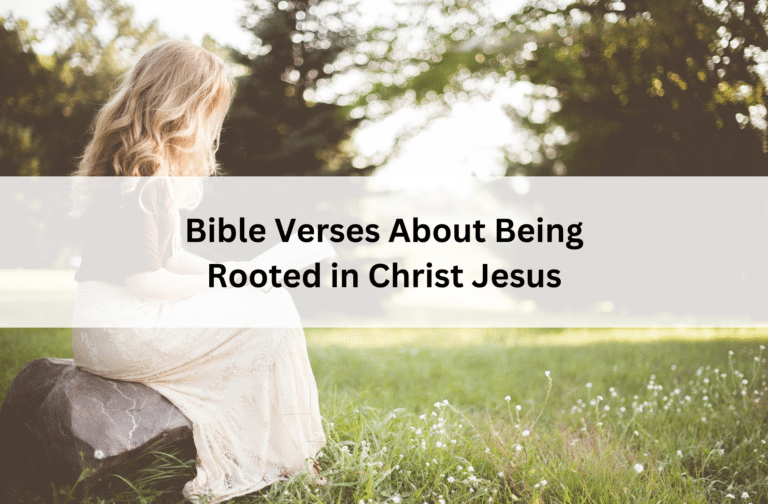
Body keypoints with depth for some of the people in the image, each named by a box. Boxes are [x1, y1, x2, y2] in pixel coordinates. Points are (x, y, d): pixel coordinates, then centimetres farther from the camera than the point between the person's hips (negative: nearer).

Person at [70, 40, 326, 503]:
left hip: (118, 324, 10)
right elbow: (144, 279, -21)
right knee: (269, 314, -9)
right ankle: (276, 460, 0)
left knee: (271, 301, 7)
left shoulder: (151, 169, 14)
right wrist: (218, 281, -7)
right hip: (121, 330, -10)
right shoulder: (141, 178, -19)